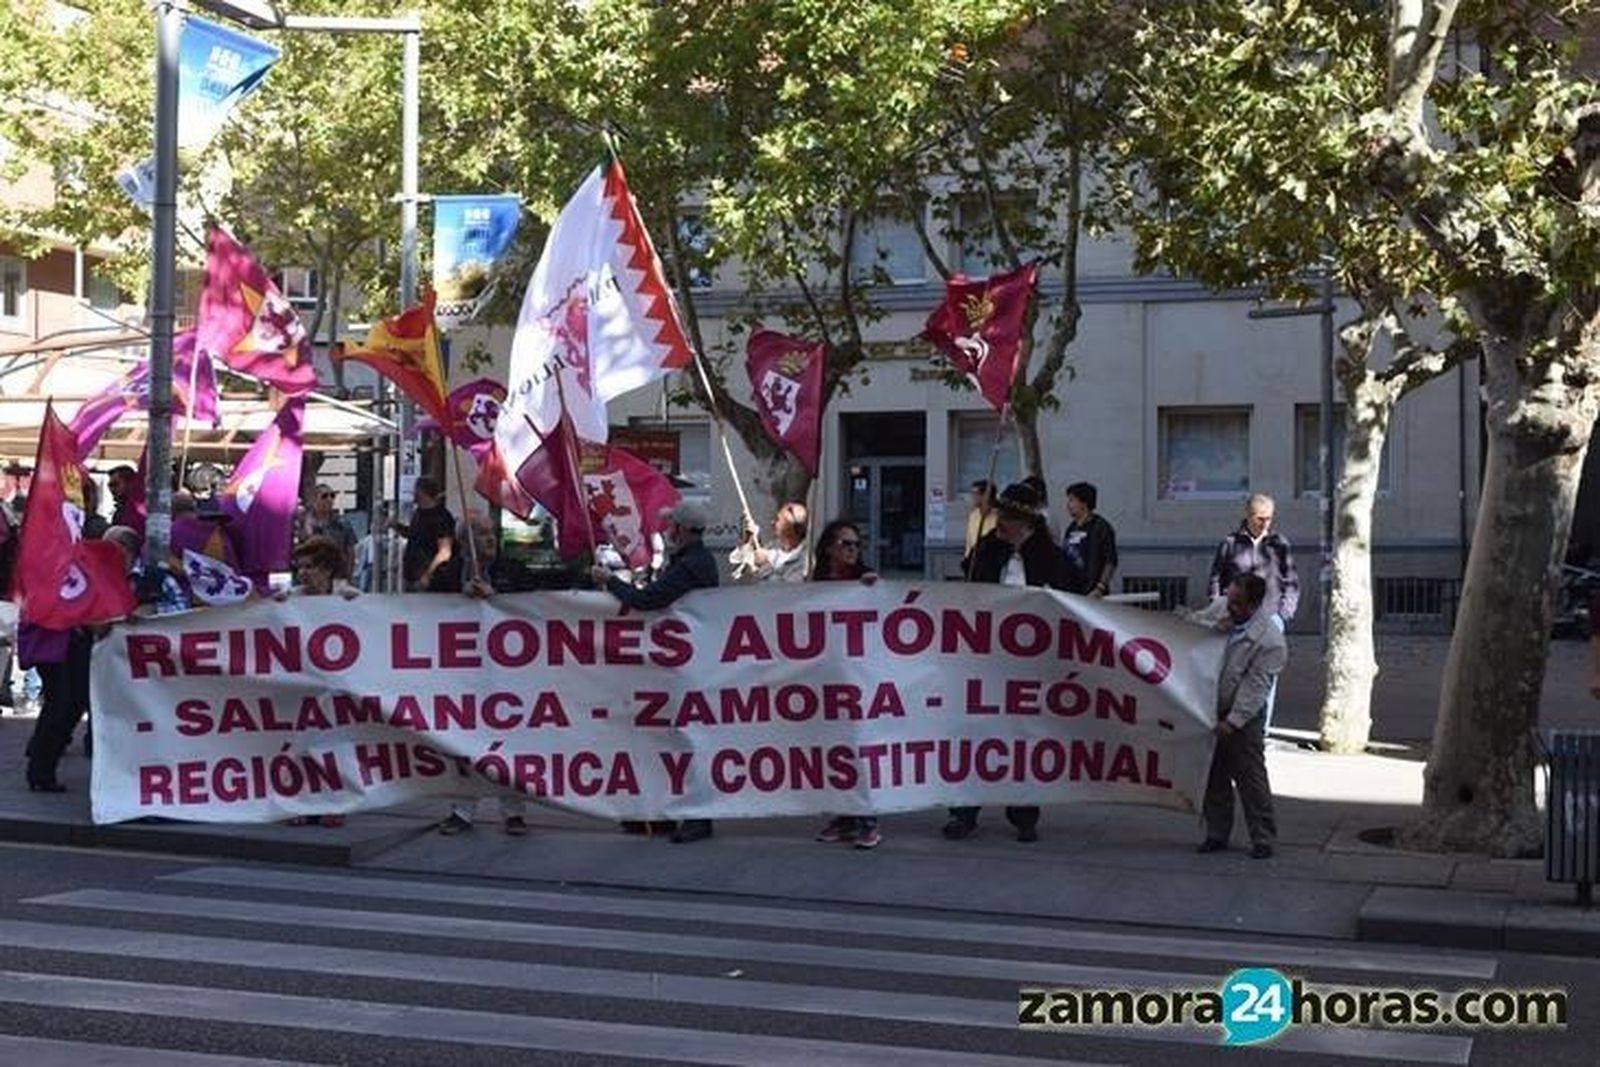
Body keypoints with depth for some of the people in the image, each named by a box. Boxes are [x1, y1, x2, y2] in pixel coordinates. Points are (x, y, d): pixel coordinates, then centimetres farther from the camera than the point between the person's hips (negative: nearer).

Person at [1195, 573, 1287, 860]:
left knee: (1251, 779, -1)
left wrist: (1233, 721, -19)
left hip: (1244, 718, -6)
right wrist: (1215, 630, -6)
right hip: (1213, 712, 6)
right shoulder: (1223, 615, 1)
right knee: (1214, 777, 12)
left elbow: (1255, 687, -18)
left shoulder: (1270, 641, -18)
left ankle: (1263, 839, 9)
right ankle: (1216, 834, 22)